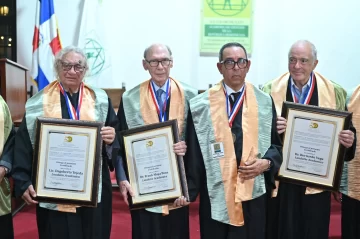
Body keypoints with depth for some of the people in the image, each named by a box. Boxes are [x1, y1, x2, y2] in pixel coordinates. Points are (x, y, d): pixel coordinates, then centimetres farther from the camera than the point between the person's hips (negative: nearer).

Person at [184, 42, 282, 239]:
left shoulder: (265, 102, 4)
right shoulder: (202, 104, -1)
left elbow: (277, 143, 10)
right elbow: (193, 152, 0)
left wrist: (266, 163, -10)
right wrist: (189, 191, -4)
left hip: (254, 193, 2)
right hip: (215, 194, -1)